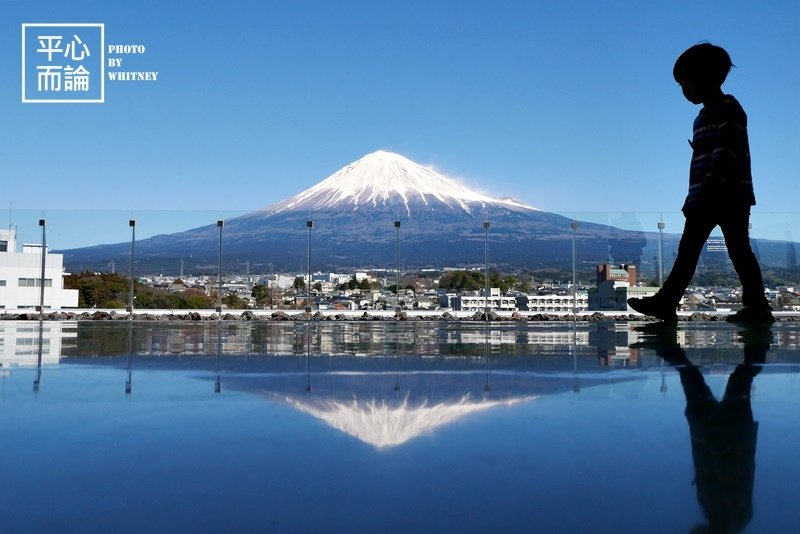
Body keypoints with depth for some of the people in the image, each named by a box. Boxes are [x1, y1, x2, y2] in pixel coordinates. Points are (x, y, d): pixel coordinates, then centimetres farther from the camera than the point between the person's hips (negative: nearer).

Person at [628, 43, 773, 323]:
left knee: (739, 251, -4)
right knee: (687, 250, 3)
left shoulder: (728, 110, -7)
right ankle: (666, 302, 2)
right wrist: (695, 198, 15)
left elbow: (725, 156, -18)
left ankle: (758, 307, 4)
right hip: (705, 200, 9)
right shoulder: (705, 116, 20)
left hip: (729, 196, -9)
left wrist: (708, 192, -23)